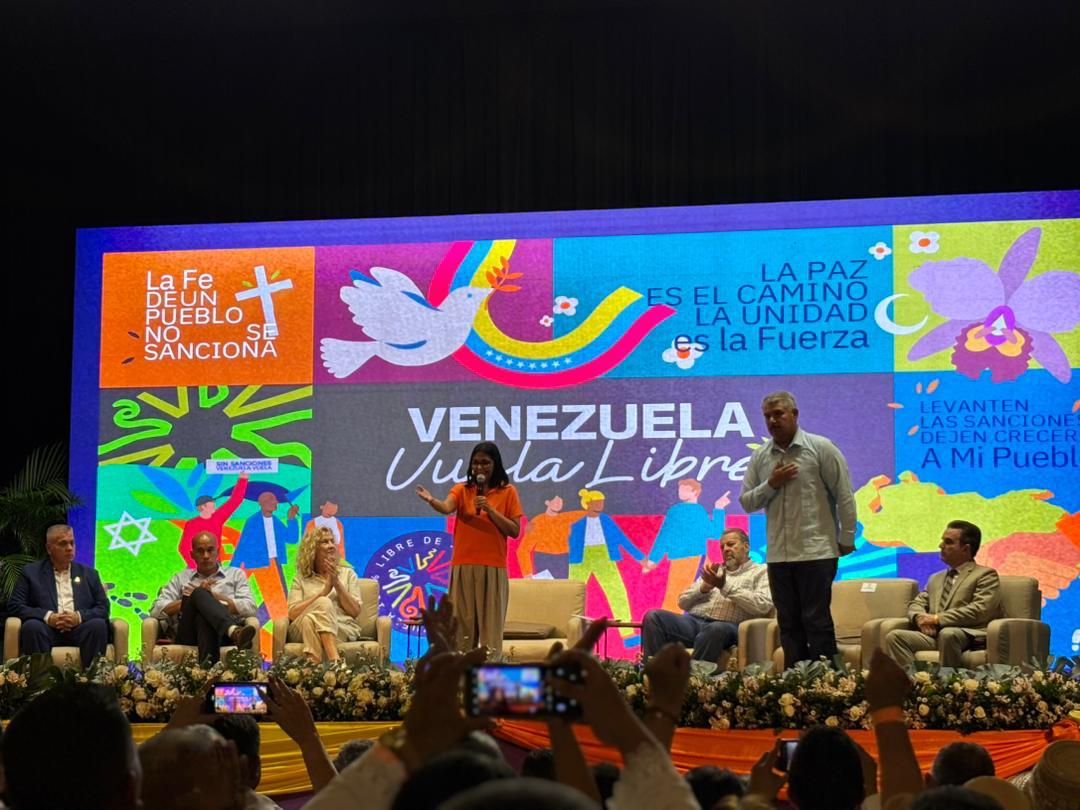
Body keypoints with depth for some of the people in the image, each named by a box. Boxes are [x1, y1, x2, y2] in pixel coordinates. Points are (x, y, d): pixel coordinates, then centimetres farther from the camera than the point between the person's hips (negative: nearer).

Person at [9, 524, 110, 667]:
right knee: (32, 626, -33)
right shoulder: (31, 572, 14)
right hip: (47, 629, -1)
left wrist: (80, 616, -11)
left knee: (98, 624, -30)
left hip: (79, 630, 1)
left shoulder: (89, 574, 20)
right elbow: (14, 606, 4)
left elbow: (103, 607, 11)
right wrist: (48, 617, -12)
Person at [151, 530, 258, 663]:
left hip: (222, 635, -1)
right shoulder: (180, 579, 27)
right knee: (199, 594, -30)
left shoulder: (236, 574, 25)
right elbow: (156, 610, 11)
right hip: (189, 635, 1)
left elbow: (250, 608, 8)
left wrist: (213, 596, 1)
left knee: (204, 616, -37)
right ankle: (234, 631, -57)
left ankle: (208, 662, -63)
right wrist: (199, 595, 1)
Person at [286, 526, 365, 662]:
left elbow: (355, 612, 7)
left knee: (311, 620, -34)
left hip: (343, 630, 0)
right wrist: (324, 592, -4)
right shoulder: (300, 579, 19)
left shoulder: (348, 574, 20)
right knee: (323, 603, -34)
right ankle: (336, 662, -53)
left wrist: (337, 583, -2)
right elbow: (292, 614, 1)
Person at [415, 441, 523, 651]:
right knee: (462, 623, 1)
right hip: (463, 566, 1)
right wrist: (432, 501, -37)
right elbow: (447, 508, -15)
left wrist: (490, 510, -13)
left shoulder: (508, 492, 4)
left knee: (491, 624, -3)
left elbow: (514, 531, -1)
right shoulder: (462, 490, 7)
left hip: (493, 568, -1)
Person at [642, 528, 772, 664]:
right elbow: (683, 602, 23)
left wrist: (725, 586, -6)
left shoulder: (761, 572, 14)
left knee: (716, 629, -42)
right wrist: (703, 588, 2)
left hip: (727, 625, -5)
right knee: (653, 617, -20)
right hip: (694, 621, 5)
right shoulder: (715, 570, 30)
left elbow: (763, 606, -6)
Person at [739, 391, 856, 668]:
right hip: (778, 555, 5)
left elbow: (844, 496, -2)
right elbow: (746, 502, 10)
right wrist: (771, 484, -7)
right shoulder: (760, 457, 11)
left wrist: (846, 539, -4)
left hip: (817, 552, -5)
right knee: (788, 624, 8)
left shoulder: (821, 448, -2)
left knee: (817, 621, -4)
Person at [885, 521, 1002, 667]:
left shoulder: (985, 575, 6)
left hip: (967, 635, -6)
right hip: (933, 634, 6)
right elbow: (916, 604, 24)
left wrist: (938, 619, -11)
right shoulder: (936, 578, 29)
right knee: (894, 637, -21)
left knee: (947, 634, -40)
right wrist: (920, 617, -2)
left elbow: (979, 611, -8)